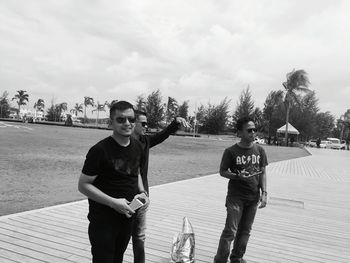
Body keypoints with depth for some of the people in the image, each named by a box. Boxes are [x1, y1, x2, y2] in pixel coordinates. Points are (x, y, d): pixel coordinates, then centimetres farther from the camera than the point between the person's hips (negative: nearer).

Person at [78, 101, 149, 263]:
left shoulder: (137, 147, 2)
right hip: (103, 220, -6)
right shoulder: (100, 150, -19)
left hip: (127, 217, 6)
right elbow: (83, 185, -16)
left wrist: (141, 192, -2)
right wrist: (113, 202, -24)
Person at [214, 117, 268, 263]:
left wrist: (264, 193, 0)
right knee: (230, 231, -3)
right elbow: (222, 171, -3)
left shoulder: (259, 150, 2)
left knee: (245, 230, 14)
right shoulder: (231, 151, -10)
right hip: (235, 197, -4)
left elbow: (263, 173, 7)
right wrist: (237, 176, -20)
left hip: (253, 197, 4)